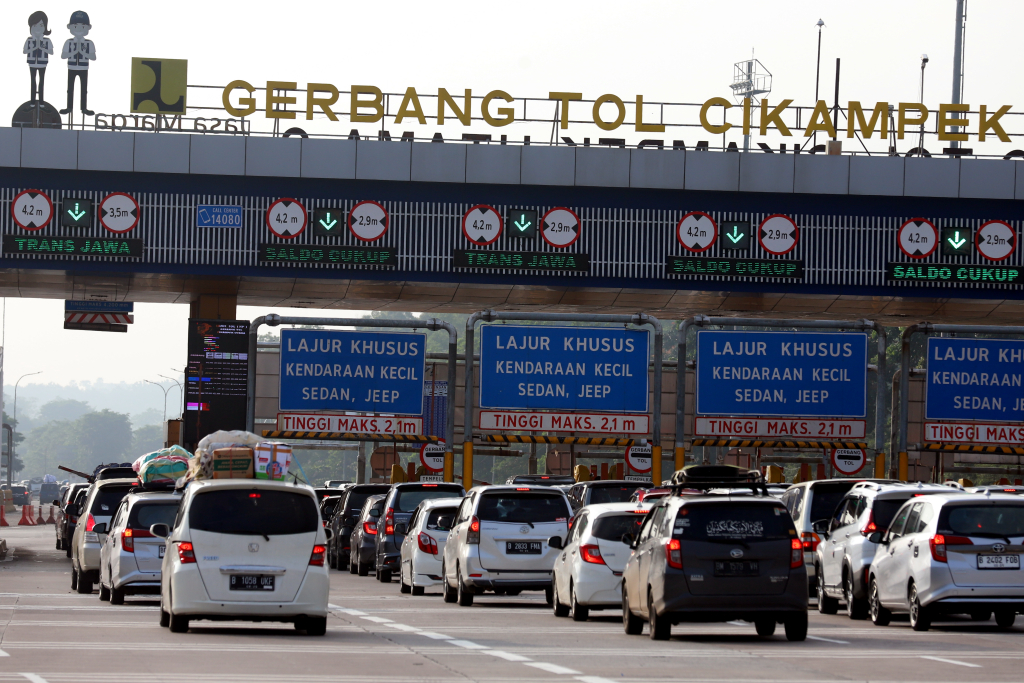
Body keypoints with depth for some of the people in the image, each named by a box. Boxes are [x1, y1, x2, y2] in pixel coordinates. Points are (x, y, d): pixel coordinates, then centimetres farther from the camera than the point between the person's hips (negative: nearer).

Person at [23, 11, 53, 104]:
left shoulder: (47, 41, -5)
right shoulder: (29, 40, -3)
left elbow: (51, 52, -7)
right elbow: (24, 51, -3)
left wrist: (42, 48, -21)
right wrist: (34, 48, -18)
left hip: (42, 64, -1)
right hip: (32, 64, 1)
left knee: (41, 81, 4)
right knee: (33, 82, 5)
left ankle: (41, 101, 9)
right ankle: (33, 101, 11)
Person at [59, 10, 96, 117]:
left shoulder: (89, 43, -5)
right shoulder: (69, 42, -4)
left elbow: (93, 57, -9)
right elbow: (63, 56, -9)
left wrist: (83, 52, -23)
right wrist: (74, 52, -22)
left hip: (83, 69, -1)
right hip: (72, 68, 1)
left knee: (84, 88, 3)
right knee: (70, 88, 6)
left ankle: (84, 108, 10)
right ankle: (69, 107, 14)